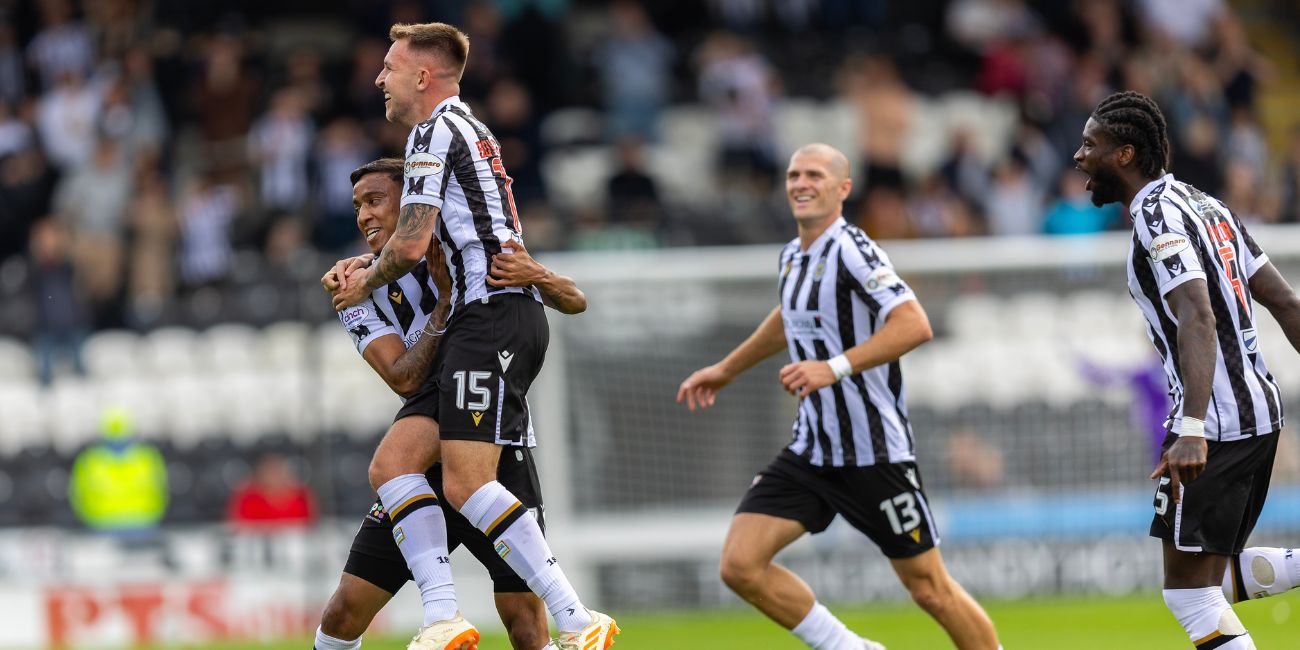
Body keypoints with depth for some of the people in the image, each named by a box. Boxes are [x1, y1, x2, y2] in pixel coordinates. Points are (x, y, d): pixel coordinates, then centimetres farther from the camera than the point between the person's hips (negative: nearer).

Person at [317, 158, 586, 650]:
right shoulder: (360, 297, 2)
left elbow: (575, 303, -6)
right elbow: (405, 379, -13)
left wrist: (534, 275, -27)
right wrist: (446, 301, -22)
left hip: (498, 458, -3)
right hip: (425, 460, 3)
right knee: (346, 610, -2)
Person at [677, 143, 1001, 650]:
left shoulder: (851, 250, -15)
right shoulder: (793, 257, 11)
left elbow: (914, 325, -28)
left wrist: (836, 368, -34)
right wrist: (726, 369, 41)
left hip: (874, 452, -7)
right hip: (810, 451, 8)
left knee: (929, 589, -1)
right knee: (740, 564, -8)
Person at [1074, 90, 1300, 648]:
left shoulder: (1159, 215, -12)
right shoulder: (1206, 206, 16)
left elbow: (1198, 321, -26)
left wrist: (1192, 431, -36)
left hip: (1215, 418, -9)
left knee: (1189, 591, -3)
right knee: (1214, 575, 16)